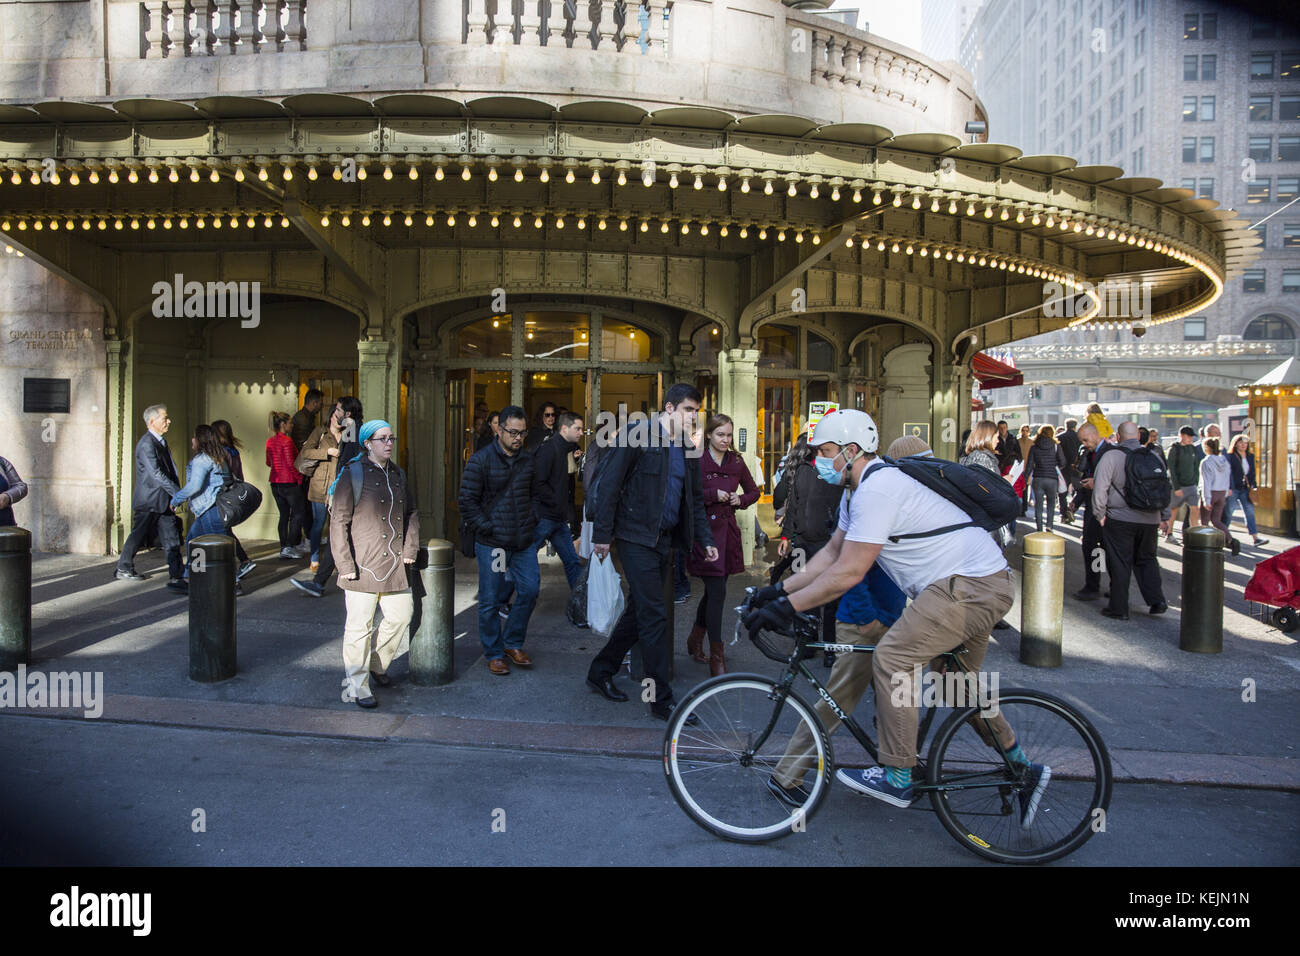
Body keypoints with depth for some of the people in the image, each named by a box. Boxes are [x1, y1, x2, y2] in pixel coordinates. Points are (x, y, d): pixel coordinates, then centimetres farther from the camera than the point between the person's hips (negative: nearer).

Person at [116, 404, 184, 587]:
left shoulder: (161, 441, 13)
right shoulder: (146, 444, -17)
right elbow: (157, 474, -23)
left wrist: (177, 492, 10)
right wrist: (178, 493, -24)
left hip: (164, 500, 8)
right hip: (148, 499, -8)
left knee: (171, 537, 5)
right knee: (139, 535, 5)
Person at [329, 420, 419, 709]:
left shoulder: (397, 475, 13)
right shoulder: (352, 474, -6)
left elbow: (411, 512, 21)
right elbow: (339, 522, -8)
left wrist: (410, 548, 10)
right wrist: (345, 563, -13)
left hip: (394, 563, 6)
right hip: (363, 564, -6)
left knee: (402, 614, 11)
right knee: (360, 626, 0)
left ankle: (376, 663, 35)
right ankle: (356, 687, 13)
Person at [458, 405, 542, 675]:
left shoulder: (528, 460, 8)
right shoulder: (481, 460, -8)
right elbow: (467, 501, -8)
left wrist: (532, 521, 7)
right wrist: (487, 529, -12)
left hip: (524, 541, 5)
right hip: (492, 543, -4)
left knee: (530, 589, 4)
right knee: (490, 601, 4)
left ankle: (512, 643, 24)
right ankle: (494, 654, 20)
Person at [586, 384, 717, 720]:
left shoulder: (686, 447, 13)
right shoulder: (637, 434, -9)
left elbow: (695, 498, 20)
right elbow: (608, 484, -11)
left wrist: (706, 539, 12)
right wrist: (602, 534, -14)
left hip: (664, 540, 8)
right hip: (637, 537, -8)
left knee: (640, 611, 13)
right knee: (653, 616, -6)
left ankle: (601, 672, 30)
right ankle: (662, 699, 4)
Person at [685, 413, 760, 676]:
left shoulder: (736, 462, 10)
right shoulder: (696, 461, -6)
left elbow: (753, 491, 21)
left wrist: (741, 499, 1)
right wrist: (714, 494, -17)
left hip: (727, 530, 6)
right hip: (704, 529, -6)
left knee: (713, 591, 13)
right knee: (717, 592, -9)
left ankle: (695, 640, 35)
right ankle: (716, 658, -1)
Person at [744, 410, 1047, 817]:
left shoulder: (877, 489, -22)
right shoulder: (860, 490, 12)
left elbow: (848, 572, -25)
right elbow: (832, 553, 14)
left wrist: (787, 607, -22)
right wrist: (780, 590, 6)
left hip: (969, 585, -11)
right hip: (984, 581, 11)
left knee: (892, 657, -14)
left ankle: (897, 778, -3)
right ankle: (1024, 770, 36)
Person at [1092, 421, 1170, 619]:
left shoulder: (1111, 456, -9)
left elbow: (1099, 488, -13)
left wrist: (1100, 514, -3)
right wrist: (1164, 517, 22)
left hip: (1119, 519, -4)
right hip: (1150, 519, 4)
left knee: (1119, 564, 3)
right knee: (1147, 560, 20)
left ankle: (1119, 608, 8)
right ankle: (1157, 601, 13)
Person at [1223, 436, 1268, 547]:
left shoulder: (1251, 456, 11)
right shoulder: (1230, 457, -6)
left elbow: (1252, 473, 16)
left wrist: (1254, 486, 9)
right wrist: (1228, 488, -14)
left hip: (1245, 489, 5)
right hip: (1233, 489, -5)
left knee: (1250, 511, 0)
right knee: (1228, 512, 1)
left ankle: (1255, 537, -2)